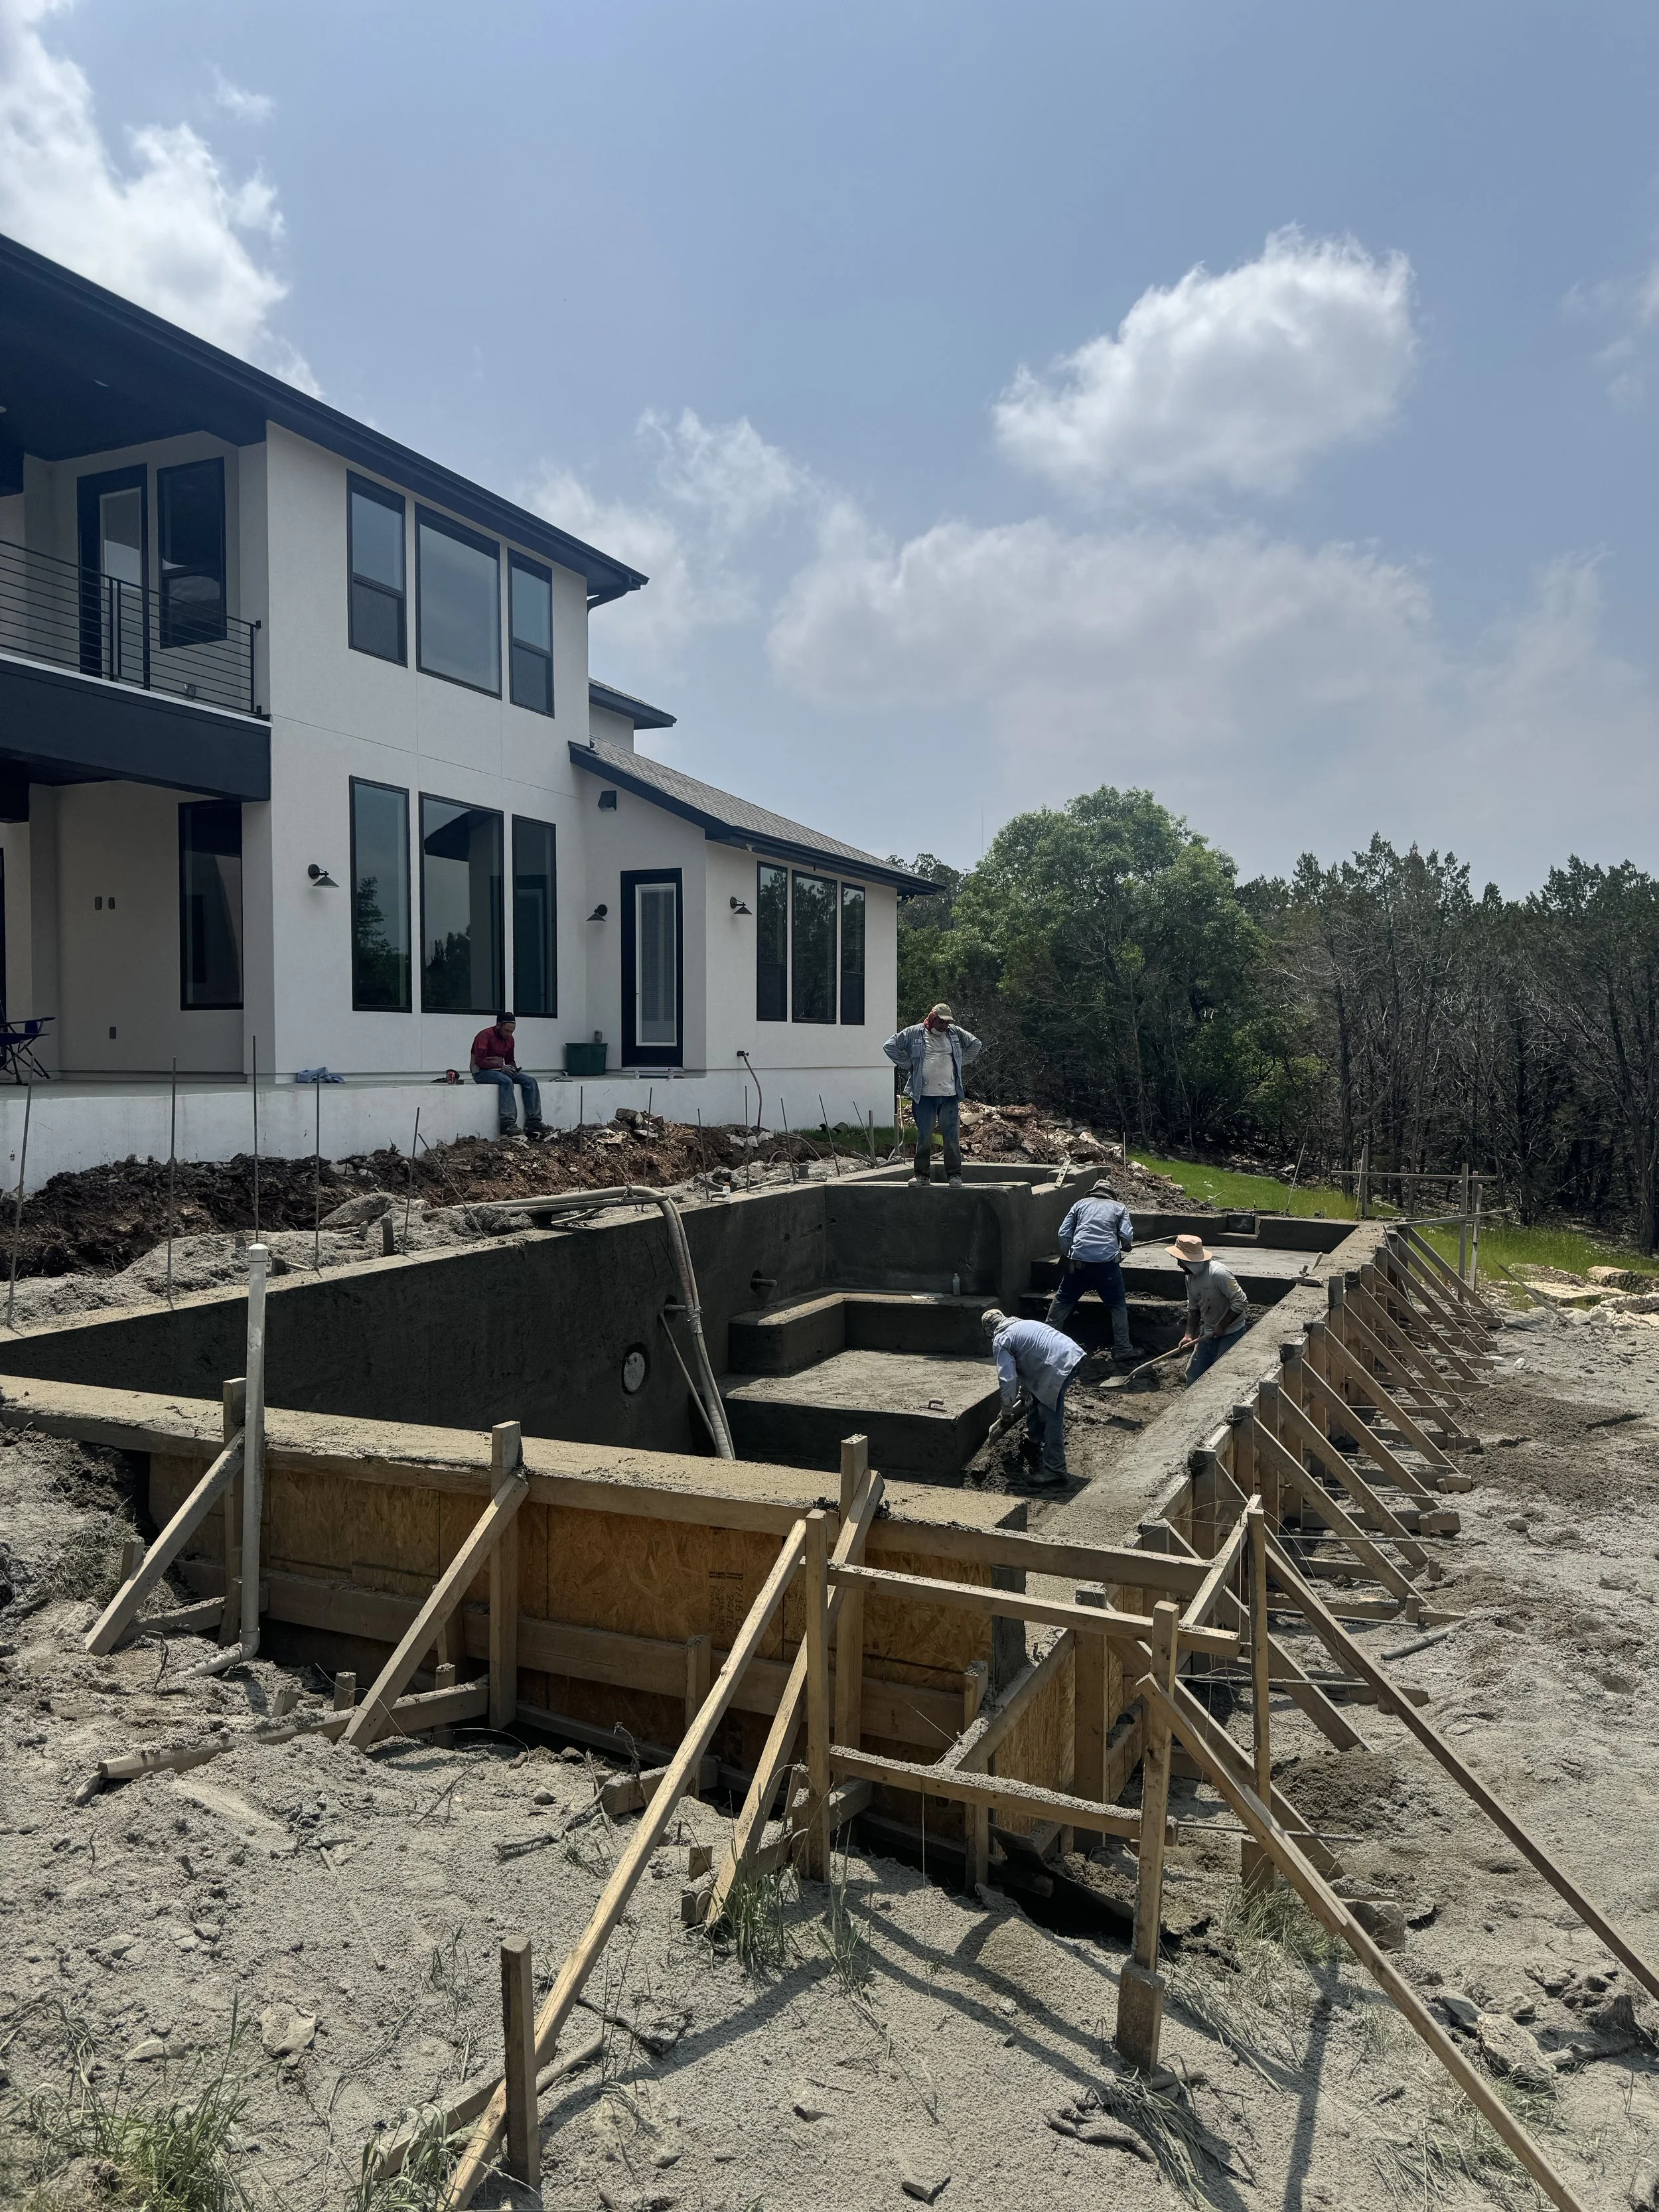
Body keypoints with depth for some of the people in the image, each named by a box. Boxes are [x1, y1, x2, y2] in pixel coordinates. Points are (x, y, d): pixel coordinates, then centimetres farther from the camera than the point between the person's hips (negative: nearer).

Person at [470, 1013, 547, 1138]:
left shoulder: (509, 1039, 12)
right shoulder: (485, 1036, -12)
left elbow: (510, 1060, 22)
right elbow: (479, 1060, -20)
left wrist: (514, 1069, -2)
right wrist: (501, 1067, -24)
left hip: (499, 1070, 8)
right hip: (481, 1072, -8)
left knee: (530, 1081, -10)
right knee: (506, 1081, -37)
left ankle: (533, 1122, -18)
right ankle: (508, 1124, -42)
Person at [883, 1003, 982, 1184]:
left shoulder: (955, 1033, 10)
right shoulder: (914, 1033, 2)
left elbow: (976, 1044, 23)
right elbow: (890, 1046, 3)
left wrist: (961, 1063, 14)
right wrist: (908, 1065, -1)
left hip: (950, 1095, 2)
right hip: (924, 1095, -2)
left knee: (952, 1135, 0)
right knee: (924, 1136, 3)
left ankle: (954, 1174, 7)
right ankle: (922, 1174, 12)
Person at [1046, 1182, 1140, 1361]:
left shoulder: (1081, 1204, 20)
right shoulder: (1119, 1207, 17)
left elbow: (1064, 1234, 11)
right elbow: (1127, 1236, 2)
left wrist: (1069, 1255, 24)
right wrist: (1126, 1247, 24)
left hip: (1079, 1261, 1)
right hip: (1107, 1262, -1)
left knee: (1063, 1300, 16)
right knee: (1118, 1305, 11)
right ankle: (1122, 1349, 10)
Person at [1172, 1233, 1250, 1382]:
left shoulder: (1218, 1273, -26)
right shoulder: (1190, 1277, 0)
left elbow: (1240, 1302, -25)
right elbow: (1193, 1309, 10)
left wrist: (1222, 1326, -20)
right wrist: (1189, 1335, -2)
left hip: (1232, 1332, -8)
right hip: (1209, 1332, 8)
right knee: (1193, 1373, 10)